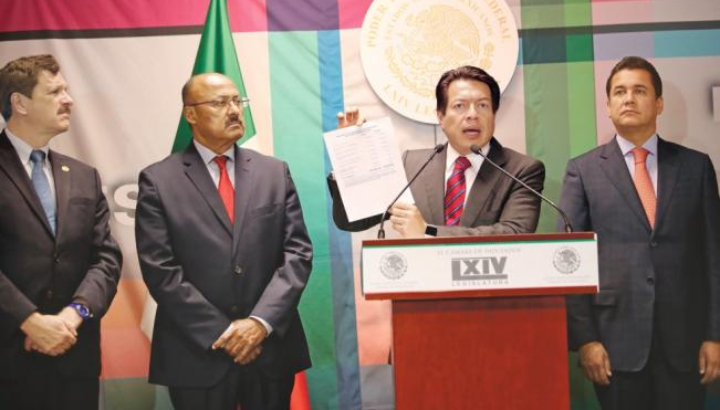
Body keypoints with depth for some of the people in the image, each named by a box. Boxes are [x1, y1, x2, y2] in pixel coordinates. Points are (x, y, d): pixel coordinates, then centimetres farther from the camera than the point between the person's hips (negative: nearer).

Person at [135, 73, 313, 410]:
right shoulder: (158, 180, -1)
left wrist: (261, 321, -13)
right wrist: (222, 333, -12)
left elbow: (298, 253, 0)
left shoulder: (274, 173, 7)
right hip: (198, 354, -2)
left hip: (272, 347, 3)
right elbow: (160, 270, -8)